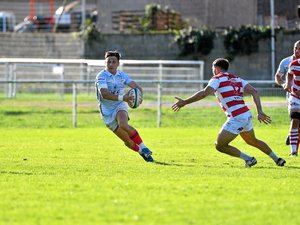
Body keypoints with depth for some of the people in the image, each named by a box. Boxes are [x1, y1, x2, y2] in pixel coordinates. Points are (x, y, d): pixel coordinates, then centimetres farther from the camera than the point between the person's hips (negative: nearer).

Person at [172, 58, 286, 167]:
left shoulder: (217, 79, -1)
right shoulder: (237, 78, 20)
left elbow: (204, 93, -18)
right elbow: (254, 92, 10)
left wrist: (184, 102, -16)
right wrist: (259, 112, 7)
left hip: (236, 119, -8)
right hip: (246, 115, 8)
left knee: (220, 145, 1)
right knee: (253, 141, 31)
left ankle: (248, 159, 1)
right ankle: (277, 159, 37)